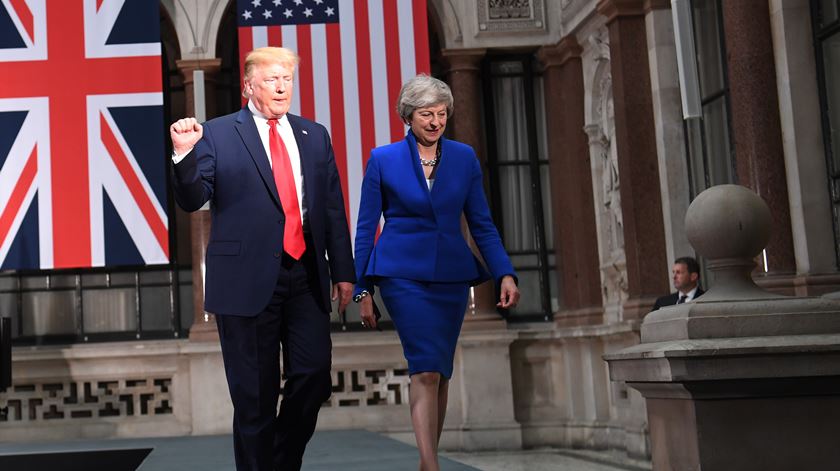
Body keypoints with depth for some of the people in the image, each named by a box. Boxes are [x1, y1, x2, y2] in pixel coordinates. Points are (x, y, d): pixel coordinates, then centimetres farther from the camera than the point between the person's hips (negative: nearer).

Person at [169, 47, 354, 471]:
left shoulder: (315, 135, 14)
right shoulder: (217, 134, 2)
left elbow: (333, 208, 13)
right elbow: (192, 200, -5)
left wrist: (343, 270, 9)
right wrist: (185, 154, -23)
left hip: (306, 277, 4)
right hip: (248, 280, -4)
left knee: (314, 377, 3)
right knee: (255, 394, 3)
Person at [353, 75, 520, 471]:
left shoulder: (464, 158, 6)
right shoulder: (383, 160, -1)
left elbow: (481, 225, 7)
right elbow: (365, 229, 2)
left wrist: (505, 274, -6)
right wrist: (362, 289, 0)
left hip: (450, 275, 4)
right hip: (402, 273, -3)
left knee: (438, 372, 9)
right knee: (427, 367, -16)